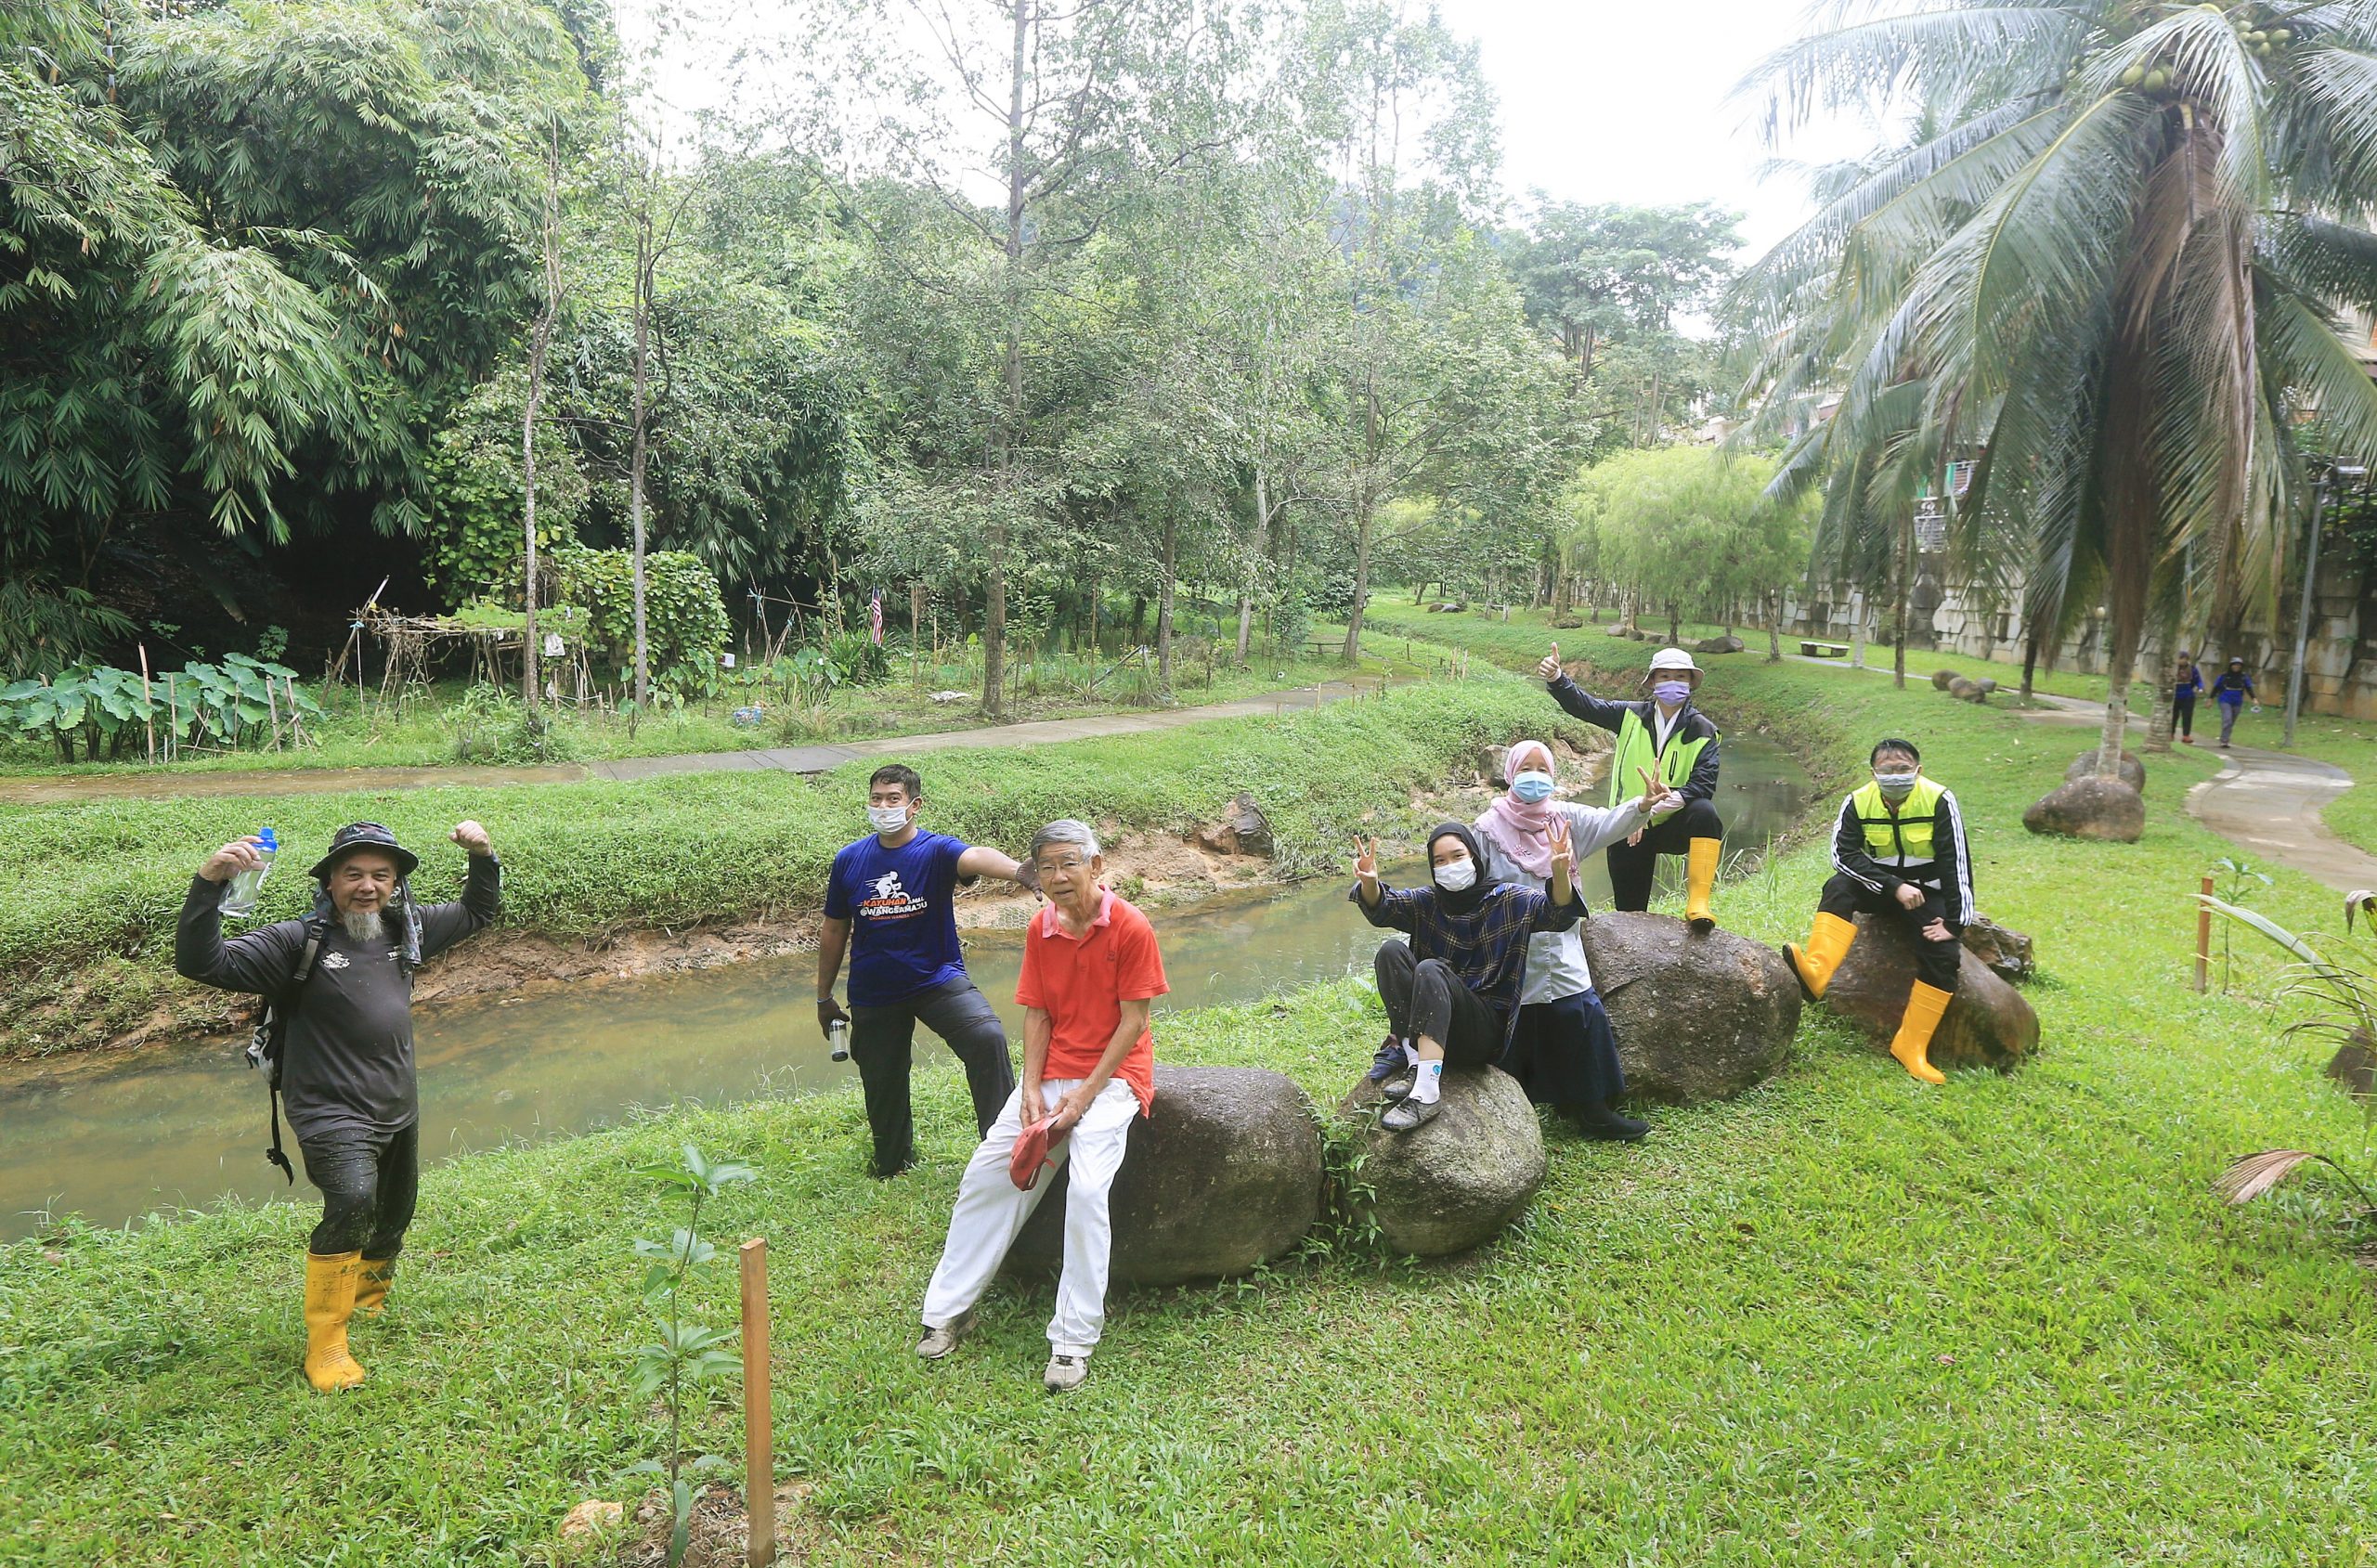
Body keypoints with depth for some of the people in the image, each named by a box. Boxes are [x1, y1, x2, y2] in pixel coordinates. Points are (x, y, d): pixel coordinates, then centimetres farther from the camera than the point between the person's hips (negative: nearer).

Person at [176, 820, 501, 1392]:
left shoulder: (406, 929, 2)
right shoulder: (300, 942, -15)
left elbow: (476, 912, 17)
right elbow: (200, 962, -24)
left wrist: (482, 855, 1)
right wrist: (209, 882, -36)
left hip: (400, 1109, 7)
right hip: (334, 1114, -7)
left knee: (393, 1217, 23)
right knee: (352, 1204, -30)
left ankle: (371, 1299, 53)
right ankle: (325, 1345, -14)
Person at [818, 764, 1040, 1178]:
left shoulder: (935, 851, -11)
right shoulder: (849, 860, 0)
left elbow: (976, 857, -36)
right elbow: (835, 932, 10)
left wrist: (1016, 871, -59)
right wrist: (824, 997, 15)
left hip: (938, 979, -3)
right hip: (872, 995, 3)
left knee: (987, 1037, -28)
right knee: (883, 1086, 13)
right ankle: (892, 1169, 39)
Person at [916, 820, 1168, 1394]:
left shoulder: (1130, 927, -13)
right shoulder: (1040, 929, 4)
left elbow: (1134, 1020, -12)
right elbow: (1037, 1014, 5)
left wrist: (1084, 1095, -16)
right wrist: (1032, 1089, -8)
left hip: (1111, 1075, -6)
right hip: (1051, 1074, 6)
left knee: (1087, 1188, -24)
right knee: (986, 1171, -2)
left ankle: (1074, 1342, -14)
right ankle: (949, 1309, 12)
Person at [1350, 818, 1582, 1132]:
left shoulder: (1507, 899, 1)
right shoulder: (1427, 903, 8)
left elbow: (1560, 914, -15)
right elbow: (1380, 907, -10)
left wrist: (1561, 873, -37)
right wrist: (1369, 882, -34)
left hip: (1487, 1028, -4)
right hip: (1427, 1024, 4)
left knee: (1430, 969, -30)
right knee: (1391, 950, -18)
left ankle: (1427, 1092, -42)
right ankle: (1416, 1064, -24)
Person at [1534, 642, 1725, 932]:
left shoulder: (1702, 731, -5)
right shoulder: (1632, 717, 2)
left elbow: (1703, 784, -17)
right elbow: (1583, 704, -6)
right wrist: (1556, 678, -25)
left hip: (1674, 826, -2)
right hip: (1628, 828, 2)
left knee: (1704, 811, -34)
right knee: (1629, 911, 3)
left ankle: (1698, 902, -33)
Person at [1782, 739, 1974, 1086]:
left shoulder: (1939, 801, -14)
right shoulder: (1858, 802, -9)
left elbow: (1957, 863, -15)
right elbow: (1844, 854, -20)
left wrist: (1955, 923, -20)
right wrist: (1894, 886, -30)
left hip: (1926, 892, -1)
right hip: (1879, 887, 1)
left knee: (1944, 953, -25)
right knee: (1839, 886, -31)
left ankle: (1911, 1047, -16)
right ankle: (1816, 972, -50)